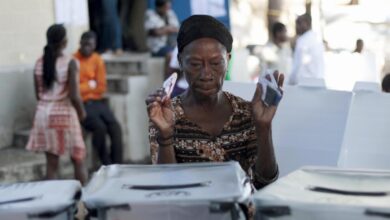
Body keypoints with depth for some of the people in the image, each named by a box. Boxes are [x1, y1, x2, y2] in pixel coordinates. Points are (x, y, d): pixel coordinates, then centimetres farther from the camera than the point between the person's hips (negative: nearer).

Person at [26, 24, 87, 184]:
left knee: (51, 163, 8)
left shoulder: (39, 63, 2)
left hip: (44, 113, 5)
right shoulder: (69, 63, -13)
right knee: (78, 160, 10)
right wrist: (81, 112, 2)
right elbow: (74, 96, -15)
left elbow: (38, 94, 7)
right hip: (64, 114, -4)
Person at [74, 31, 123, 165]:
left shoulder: (98, 60, 8)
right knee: (100, 127, -28)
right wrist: (90, 85, -5)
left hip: (97, 102, 5)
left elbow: (102, 88, 6)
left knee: (115, 127, -18)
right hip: (82, 105, -5)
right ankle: (107, 166, -13)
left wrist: (83, 87, -4)